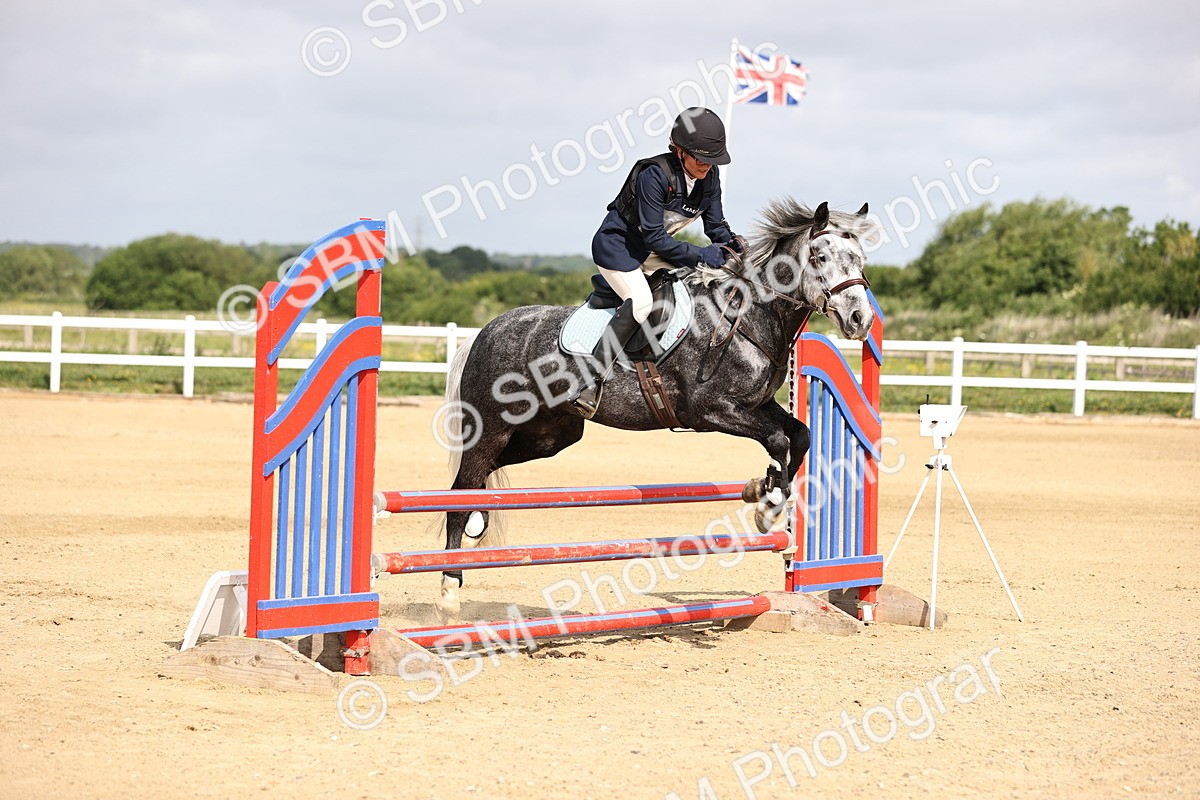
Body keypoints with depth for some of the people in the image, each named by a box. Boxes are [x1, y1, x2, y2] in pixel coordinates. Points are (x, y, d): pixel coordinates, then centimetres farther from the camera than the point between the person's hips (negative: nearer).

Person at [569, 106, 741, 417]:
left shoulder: (710, 175, -6)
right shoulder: (654, 175, -28)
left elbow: (715, 224, 2)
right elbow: (654, 238, -28)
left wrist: (733, 246, -18)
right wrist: (702, 255, -29)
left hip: (653, 250, 8)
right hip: (617, 245, -8)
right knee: (641, 302, -31)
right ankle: (590, 383, -34)